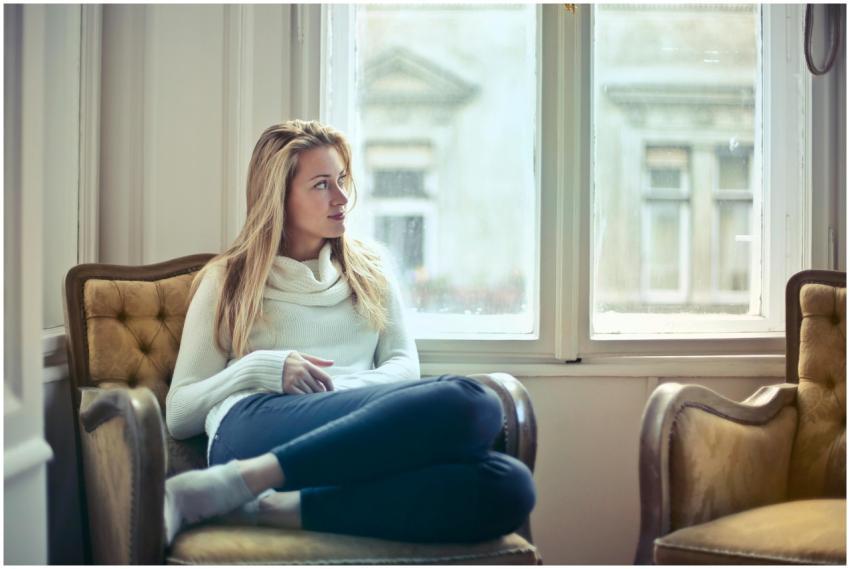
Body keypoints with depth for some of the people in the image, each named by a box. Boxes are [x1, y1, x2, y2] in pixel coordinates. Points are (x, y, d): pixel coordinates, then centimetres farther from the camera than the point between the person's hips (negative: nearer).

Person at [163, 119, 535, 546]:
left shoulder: (369, 268, 29)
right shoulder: (227, 280, 19)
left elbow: (404, 364, 17)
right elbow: (177, 414, 14)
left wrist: (348, 388, -6)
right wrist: (259, 370, -5)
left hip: (358, 437, 4)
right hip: (256, 428, -4)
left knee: (509, 486, -32)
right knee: (470, 403, -33)